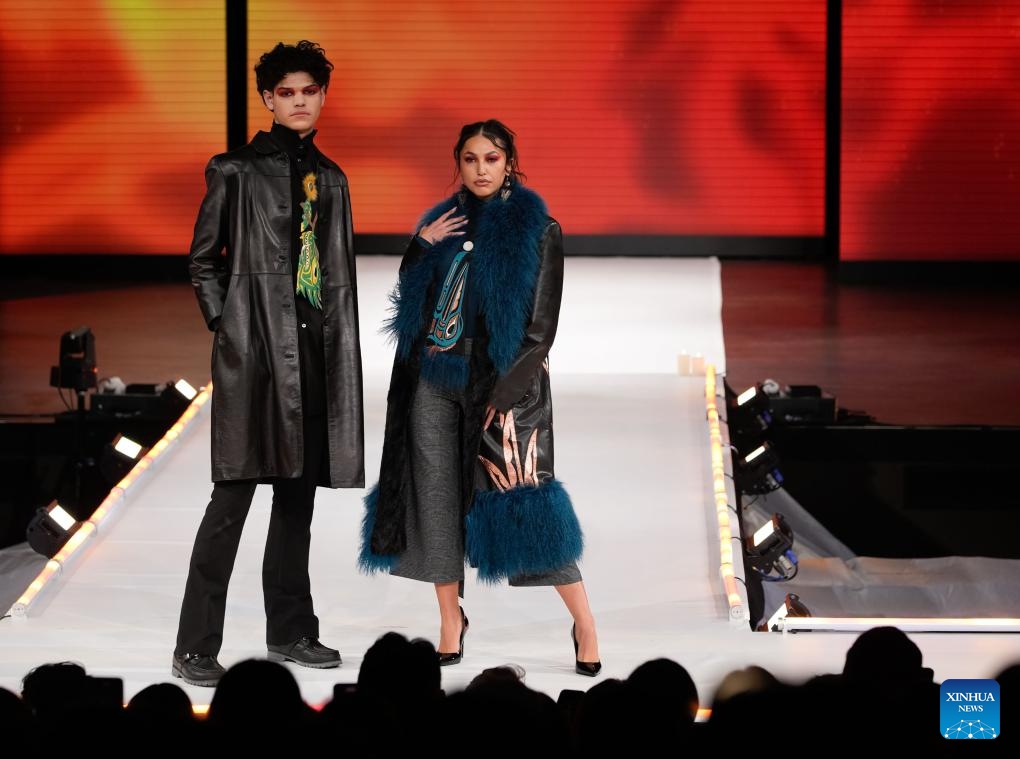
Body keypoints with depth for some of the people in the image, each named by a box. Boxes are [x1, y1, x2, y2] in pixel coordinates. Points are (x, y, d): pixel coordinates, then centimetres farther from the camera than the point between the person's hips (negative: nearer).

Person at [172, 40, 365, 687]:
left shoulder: (331, 178, 16)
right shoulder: (237, 171, 1)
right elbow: (203, 260, 4)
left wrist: (343, 349, 13)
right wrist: (223, 324, -5)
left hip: (315, 346, 6)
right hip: (254, 348, -6)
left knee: (300, 491, 10)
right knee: (235, 494, -11)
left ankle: (290, 632, 19)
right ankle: (196, 647, -9)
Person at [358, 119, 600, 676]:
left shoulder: (536, 228, -2)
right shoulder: (443, 222, 12)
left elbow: (541, 325, -6)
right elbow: (411, 300, 14)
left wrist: (505, 393, -13)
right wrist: (420, 247, -2)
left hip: (499, 379, -5)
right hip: (434, 379, 5)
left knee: (519, 499, -12)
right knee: (436, 498, 3)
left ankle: (584, 625, -4)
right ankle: (450, 627, 12)